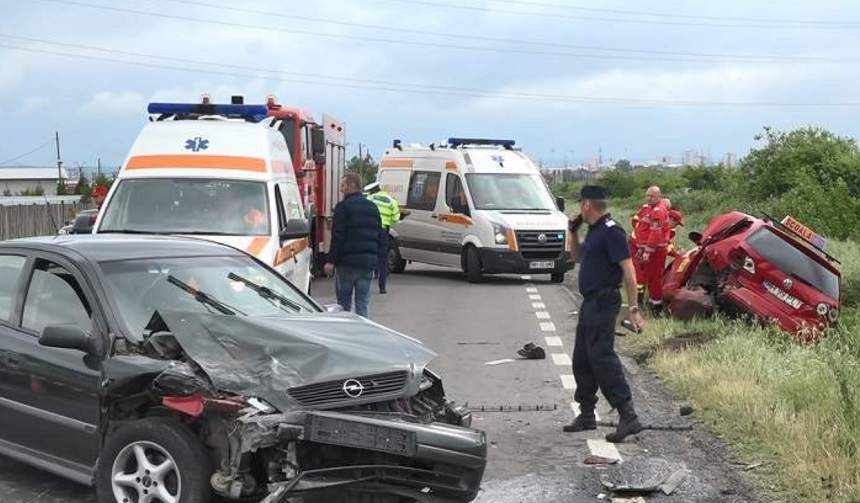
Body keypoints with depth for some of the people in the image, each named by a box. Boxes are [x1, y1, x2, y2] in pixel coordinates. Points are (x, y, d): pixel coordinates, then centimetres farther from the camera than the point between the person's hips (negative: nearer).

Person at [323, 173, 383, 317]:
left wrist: (331, 260, -11)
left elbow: (338, 237, -13)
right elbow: (379, 236, 17)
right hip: (368, 263, 6)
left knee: (344, 303, 3)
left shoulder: (343, 207, -8)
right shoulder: (373, 208, 14)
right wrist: (376, 259, 19)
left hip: (347, 262, -5)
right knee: (362, 303, 7)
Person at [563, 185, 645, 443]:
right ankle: (586, 415, 24)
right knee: (582, 361, 14)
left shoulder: (611, 232, -15)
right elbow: (579, 257, 32)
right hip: (590, 303, 10)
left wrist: (633, 308, -23)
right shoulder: (594, 231, 15)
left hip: (603, 303, -10)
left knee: (602, 358, -15)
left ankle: (628, 416, -16)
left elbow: (628, 271, -20)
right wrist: (573, 233, 16)